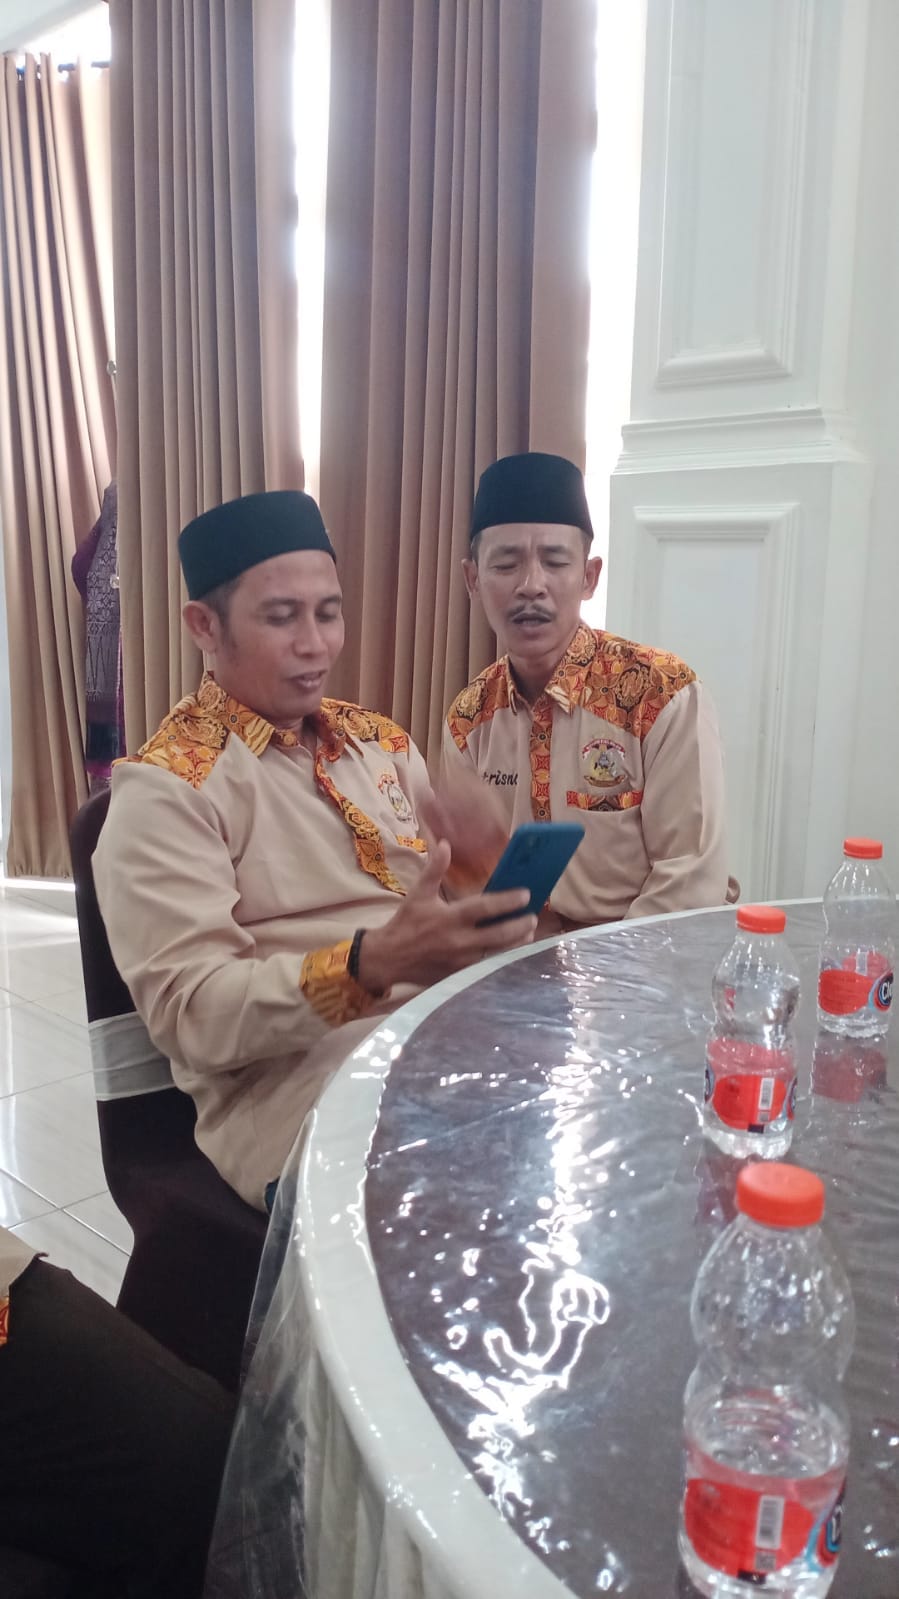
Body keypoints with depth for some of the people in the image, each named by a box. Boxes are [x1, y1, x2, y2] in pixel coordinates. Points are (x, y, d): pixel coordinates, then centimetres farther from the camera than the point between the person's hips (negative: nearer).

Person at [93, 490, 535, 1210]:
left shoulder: (380, 740, 16)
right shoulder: (169, 787, -5)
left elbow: (461, 877, 17)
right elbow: (191, 1014, -13)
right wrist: (372, 964, -28)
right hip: (302, 1085, -7)